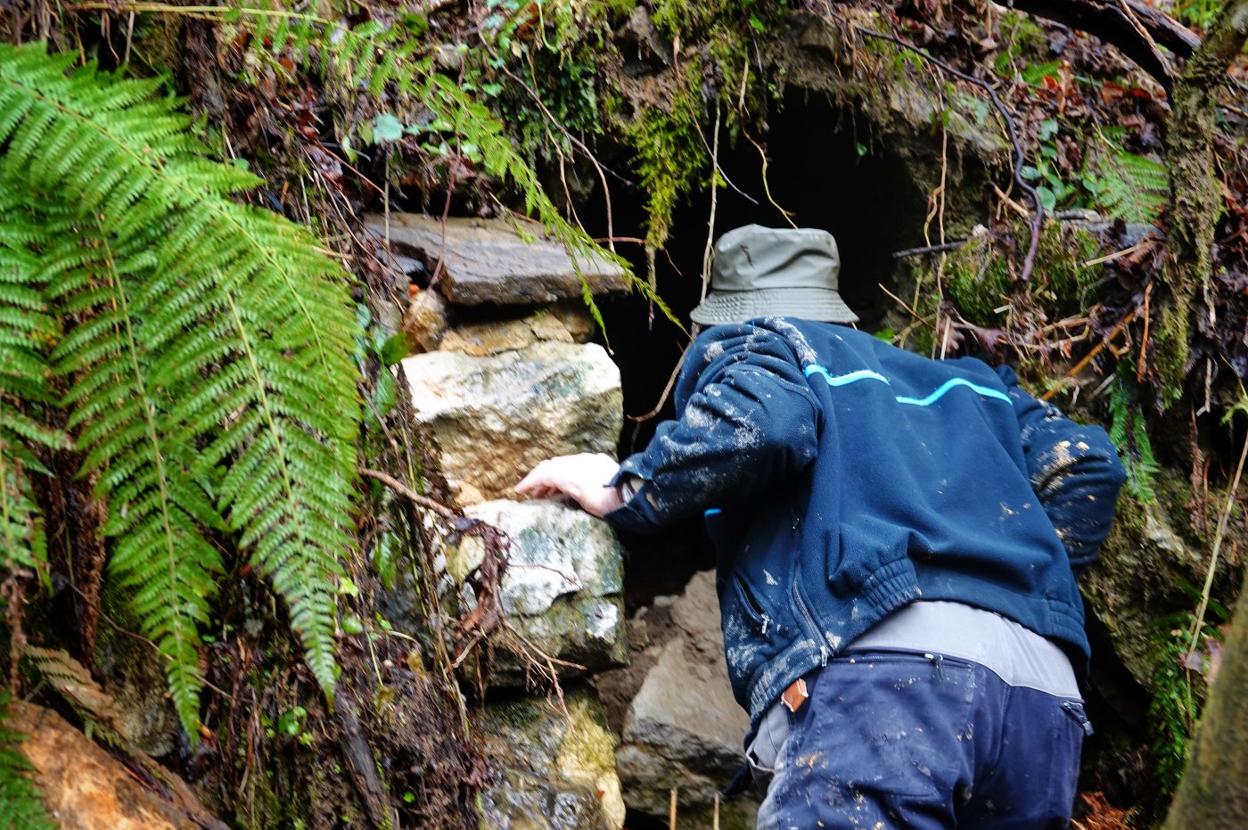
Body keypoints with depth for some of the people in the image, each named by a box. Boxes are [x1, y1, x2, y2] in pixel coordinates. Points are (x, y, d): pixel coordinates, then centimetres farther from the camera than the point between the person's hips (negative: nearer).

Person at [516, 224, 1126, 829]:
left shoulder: (747, 343, 20)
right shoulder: (970, 384, 36)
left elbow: (761, 421, -4)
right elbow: (1085, 463, 21)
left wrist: (624, 491, 9)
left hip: (886, 668, -6)